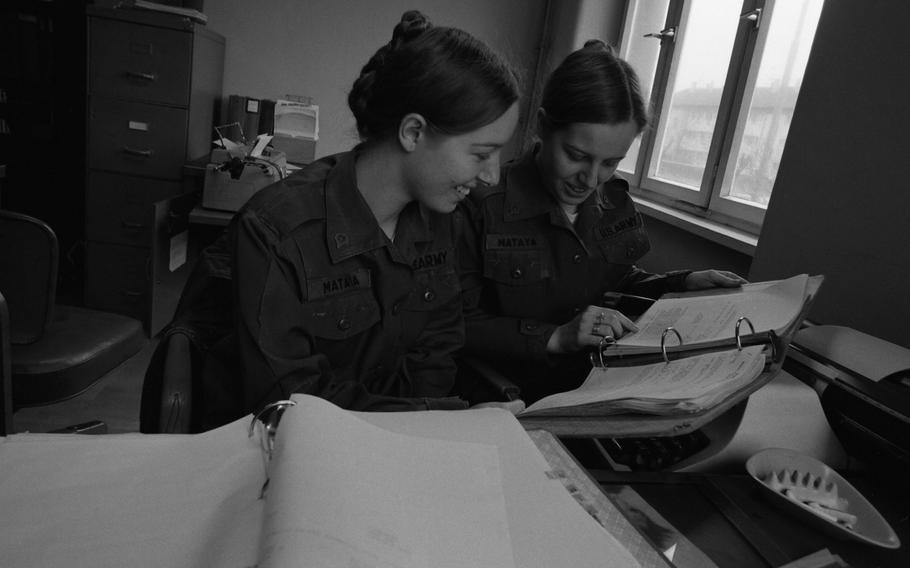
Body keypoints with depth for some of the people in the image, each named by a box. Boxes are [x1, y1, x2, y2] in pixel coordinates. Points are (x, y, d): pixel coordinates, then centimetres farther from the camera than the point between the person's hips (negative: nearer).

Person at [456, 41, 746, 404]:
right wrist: (555, 337, -23)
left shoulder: (614, 200, 4)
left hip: (602, 388, 6)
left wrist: (682, 284, 6)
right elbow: (462, 327, -15)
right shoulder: (483, 206, -16)